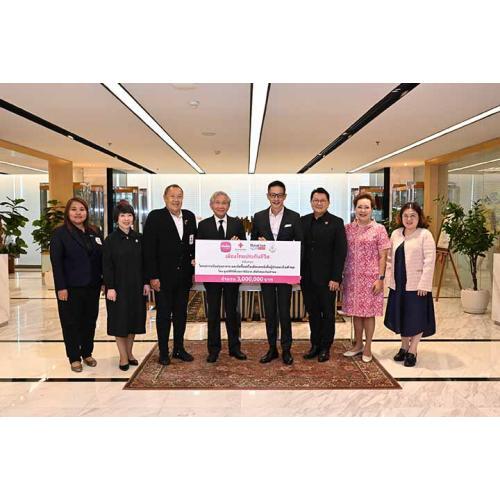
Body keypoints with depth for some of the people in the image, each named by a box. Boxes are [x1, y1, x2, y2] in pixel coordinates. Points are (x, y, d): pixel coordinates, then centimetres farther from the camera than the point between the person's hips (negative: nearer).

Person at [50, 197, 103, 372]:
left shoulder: (94, 232, 9)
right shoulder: (60, 233, -4)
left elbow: (101, 257, 9)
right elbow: (56, 262, -9)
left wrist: (103, 280, 3)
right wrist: (61, 287, -14)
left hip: (92, 286, 4)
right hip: (71, 287, -4)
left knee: (90, 320, 12)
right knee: (71, 322, 6)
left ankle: (87, 353, 27)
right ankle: (74, 357, 20)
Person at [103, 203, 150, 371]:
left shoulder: (139, 238, 5)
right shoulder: (110, 240, -6)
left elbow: (144, 262, 7)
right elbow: (106, 266, -8)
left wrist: (146, 283, 2)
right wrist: (110, 287, -13)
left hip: (136, 287, 4)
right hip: (119, 287, -4)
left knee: (134, 319, 11)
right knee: (120, 320, 4)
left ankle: (129, 352, 26)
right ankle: (123, 357, 15)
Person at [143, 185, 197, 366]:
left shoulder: (189, 217, 6)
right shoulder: (155, 217, -8)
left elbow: (194, 245, 9)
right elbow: (149, 249, -11)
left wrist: (194, 270, 5)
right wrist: (152, 276, -15)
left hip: (184, 275, 5)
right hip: (163, 276, -4)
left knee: (181, 313, 14)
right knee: (163, 315, 8)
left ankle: (179, 349, 28)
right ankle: (163, 352, 21)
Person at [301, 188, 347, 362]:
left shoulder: (336, 222, -4)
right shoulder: (303, 221, 7)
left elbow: (340, 252, -8)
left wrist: (336, 278, -13)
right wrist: (298, 273, 2)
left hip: (327, 277, -3)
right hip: (307, 277, 4)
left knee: (328, 313, 8)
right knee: (312, 312, 12)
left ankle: (325, 348, 22)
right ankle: (315, 345, 26)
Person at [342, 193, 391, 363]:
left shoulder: (379, 229, -3)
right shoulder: (348, 229, 5)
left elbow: (383, 256, -4)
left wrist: (380, 278, -10)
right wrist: (341, 276, 5)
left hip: (370, 278, -3)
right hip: (351, 278, 3)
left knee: (369, 312, 5)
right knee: (355, 311, 12)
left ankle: (367, 347, 21)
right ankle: (358, 344, 28)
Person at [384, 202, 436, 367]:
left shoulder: (425, 235, -8)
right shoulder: (396, 234, 9)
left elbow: (429, 262, -14)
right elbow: (390, 258, 13)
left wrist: (424, 285, -18)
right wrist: (390, 279, 8)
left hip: (417, 285, -5)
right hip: (398, 285, 6)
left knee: (416, 318, 4)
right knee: (401, 316, 14)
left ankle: (412, 351, 17)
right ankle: (404, 347, 30)